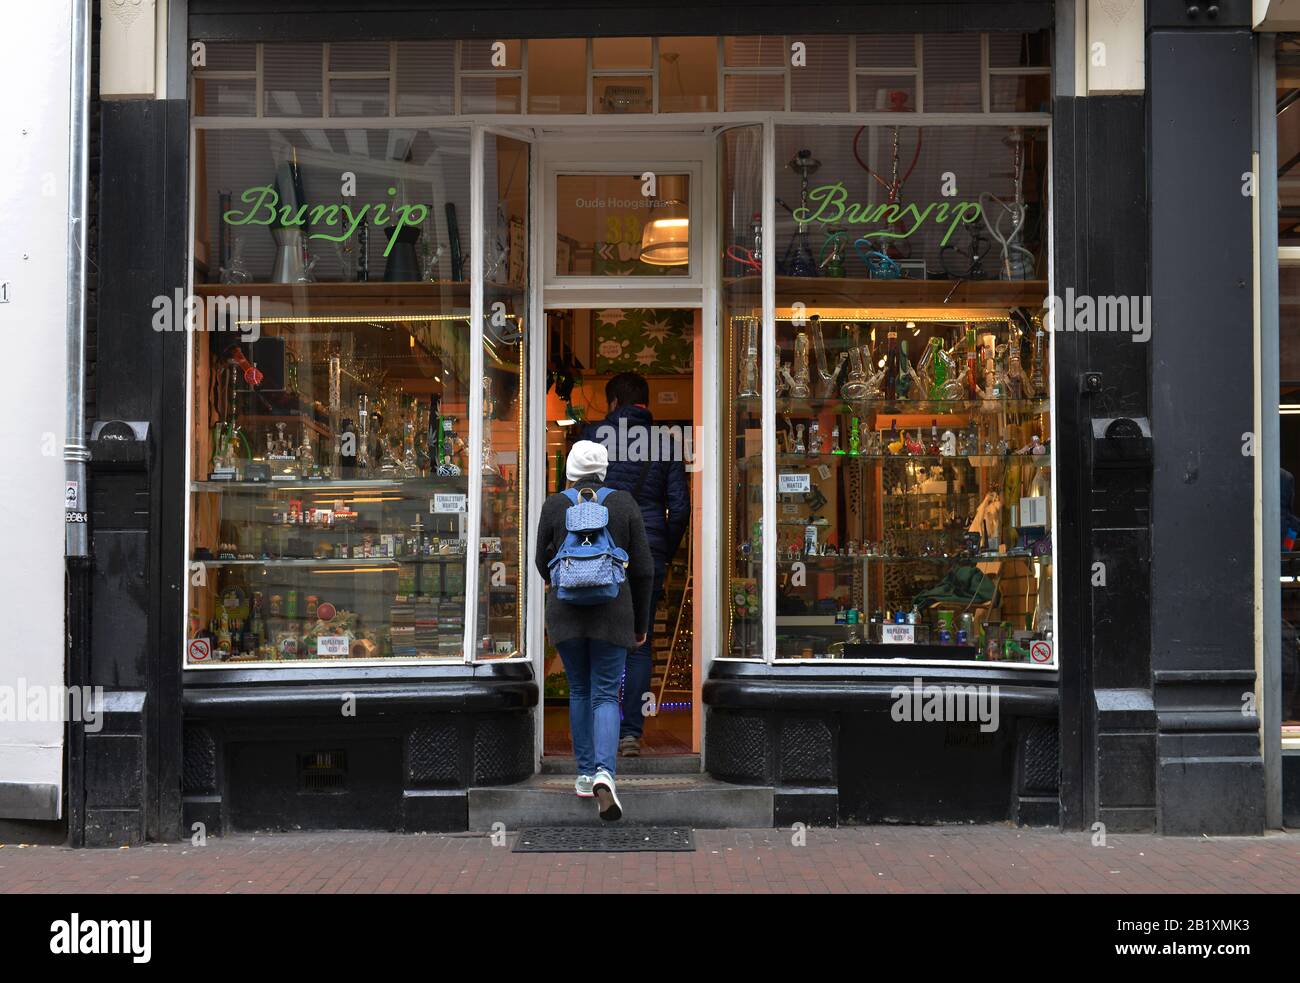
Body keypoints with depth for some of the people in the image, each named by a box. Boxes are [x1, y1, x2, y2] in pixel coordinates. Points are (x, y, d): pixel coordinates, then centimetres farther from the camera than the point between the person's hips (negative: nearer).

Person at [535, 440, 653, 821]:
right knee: (606, 695, 2)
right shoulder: (625, 504, 0)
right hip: (613, 613, -1)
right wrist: (641, 623, 10)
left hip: (565, 613, 1)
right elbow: (642, 568, 0)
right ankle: (604, 773, -20)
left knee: (579, 691, 17)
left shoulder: (554, 506, -1)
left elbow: (543, 563, 8)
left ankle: (586, 774, 22)